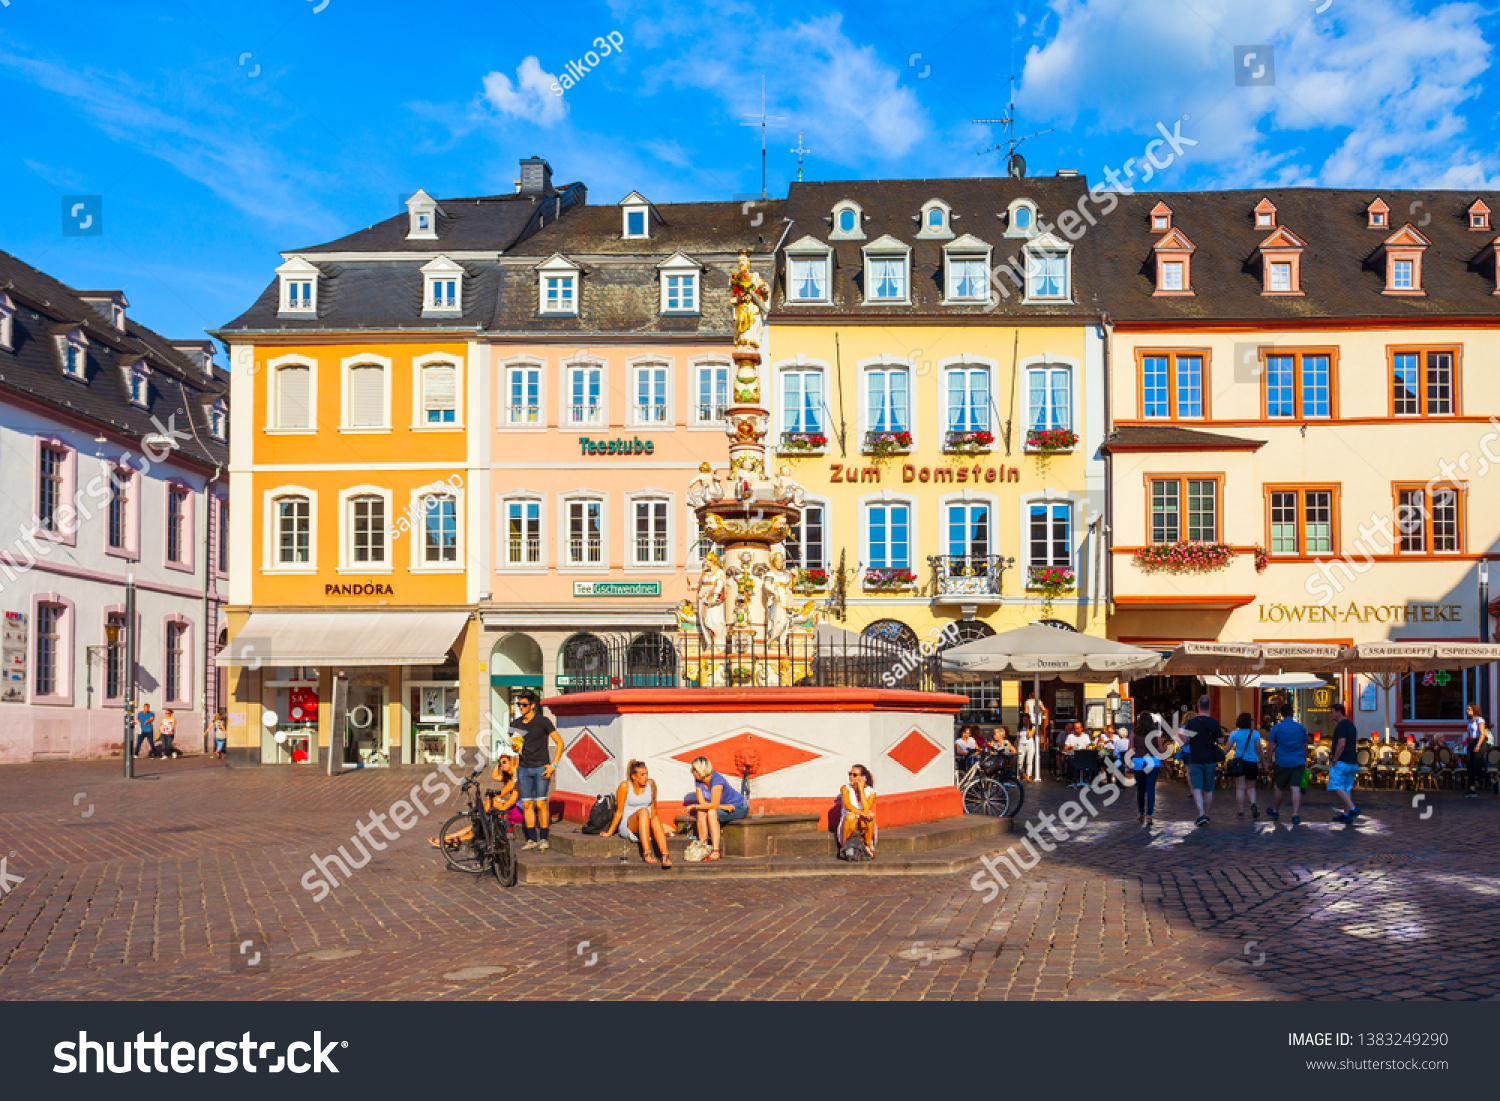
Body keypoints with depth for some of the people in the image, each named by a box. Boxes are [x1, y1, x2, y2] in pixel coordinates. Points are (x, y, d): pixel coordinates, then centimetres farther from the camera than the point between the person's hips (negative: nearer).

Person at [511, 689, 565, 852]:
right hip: (524, 768, 5)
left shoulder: (543, 721, -4)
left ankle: (543, 839, -1)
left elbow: (559, 743, -2)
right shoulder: (515, 724, 10)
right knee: (526, 804, 1)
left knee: (540, 804, -9)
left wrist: (553, 765, -9)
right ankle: (532, 839, 8)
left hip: (541, 768, -5)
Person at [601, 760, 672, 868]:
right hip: (627, 826, -3)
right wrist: (609, 832, 1)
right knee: (643, 811, -35)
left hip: (647, 828, 3)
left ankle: (665, 855, -53)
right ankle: (646, 852, -52)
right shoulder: (625, 786, -5)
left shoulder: (651, 783, 5)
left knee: (655, 819, -34)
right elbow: (619, 811, 0)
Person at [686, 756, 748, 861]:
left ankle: (715, 851, -34)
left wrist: (693, 806, -26)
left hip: (740, 808, -7)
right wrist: (724, 806, -22)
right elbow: (702, 803, -11)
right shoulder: (698, 781, -5)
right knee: (701, 812, -18)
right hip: (722, 807, 7)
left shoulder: (716, 779, -27)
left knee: (712, 812, -31)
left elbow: (713, 805, -30)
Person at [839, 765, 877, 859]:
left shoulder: (871, 792, -3)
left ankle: (868, 847, -17)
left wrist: (861, 790, -17)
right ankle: (845, 846, -20)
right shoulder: (845, 788, -4)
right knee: (851, 816, -34)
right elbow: (847, 806, -21)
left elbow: (867, 809, -20)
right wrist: (862, 813, -38)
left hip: (864, 827, 1)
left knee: (868, 817, -33)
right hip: (848, 824, -1)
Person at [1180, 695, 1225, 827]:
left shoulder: (1190, 722, -7)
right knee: (1208, 790, 14)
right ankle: (1206, 815, 21)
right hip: (1210, 760, 2)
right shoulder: (1214, 722, -4)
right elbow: (1221, 741, -2)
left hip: (1195, 760, -2)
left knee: (1197, 789, -2)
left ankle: (1201, 815, -17)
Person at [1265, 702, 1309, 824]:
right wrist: (1305, 760, 24)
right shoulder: (1301, 727, 3)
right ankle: (1295, 814, -14)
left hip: (1282, 762, -1)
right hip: (1298, 762, 1)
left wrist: (1270, 760, 7)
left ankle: (1275, 811, 31)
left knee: (1280, 788, 14)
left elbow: (1270, 747, -4)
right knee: (1296, 788, -5)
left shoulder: (1276, 728, -4)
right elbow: (1305, 746, 12)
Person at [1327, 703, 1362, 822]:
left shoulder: (1341, 726, -14)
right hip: (1352, 763, 10)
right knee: (1347, 788, 10)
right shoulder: (1352, 725, 18)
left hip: (1341, 762, -10)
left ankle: (1353, 808, -20)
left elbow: (1341, 744, -24)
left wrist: (1334, 760, -17)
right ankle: (1346, 814, 9)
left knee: (1337, 787, -8)